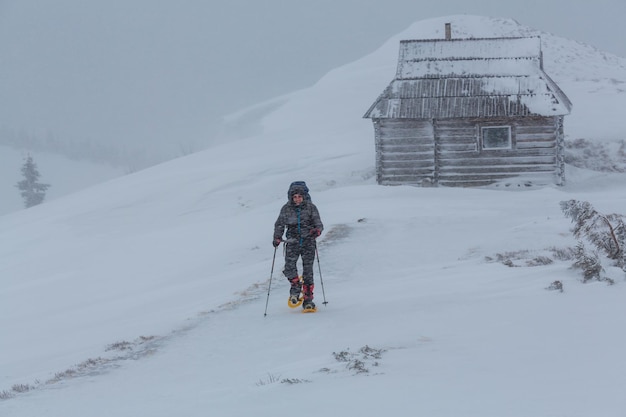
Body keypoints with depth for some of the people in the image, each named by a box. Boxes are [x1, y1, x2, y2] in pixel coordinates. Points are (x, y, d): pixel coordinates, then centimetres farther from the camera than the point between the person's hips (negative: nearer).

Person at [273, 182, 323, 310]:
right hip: (292, 242, 1)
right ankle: (296, 286, 8)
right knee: (289, 266, -20)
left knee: (308, 270, -4)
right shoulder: (286, 209, 4)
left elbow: (319, 224, 2)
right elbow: (279, 224, 13)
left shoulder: (310, 207, 1)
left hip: (308, 241, -1)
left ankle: (308, 299, 7)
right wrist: (277, 237, -2)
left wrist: (317, 230, -20)